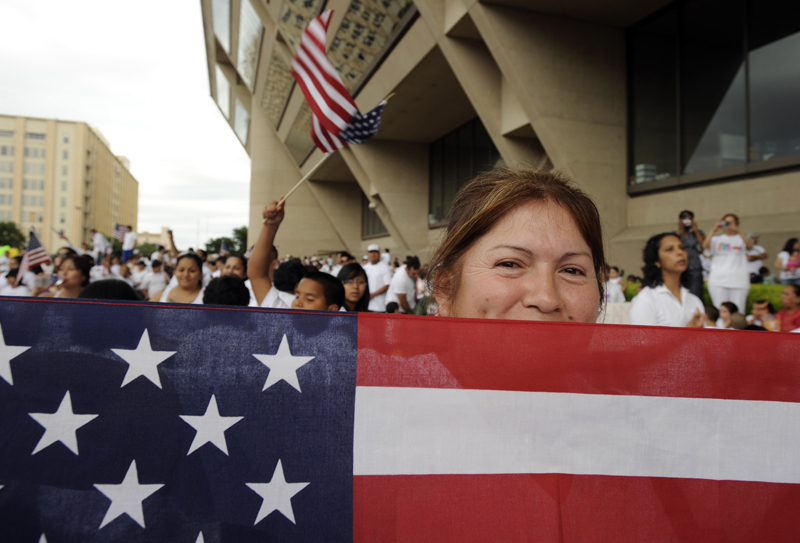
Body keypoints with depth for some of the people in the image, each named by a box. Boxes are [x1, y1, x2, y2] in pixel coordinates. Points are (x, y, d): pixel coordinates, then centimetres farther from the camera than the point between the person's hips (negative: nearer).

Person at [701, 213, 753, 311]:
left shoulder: (741, 238, 13)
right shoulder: (717, 239, 14)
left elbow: (750, 246, -9)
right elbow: (705, 245, -5)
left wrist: (737, 231, -20)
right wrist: (714, 231, -13)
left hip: (739, 281, 0)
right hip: (718, 280, 0)